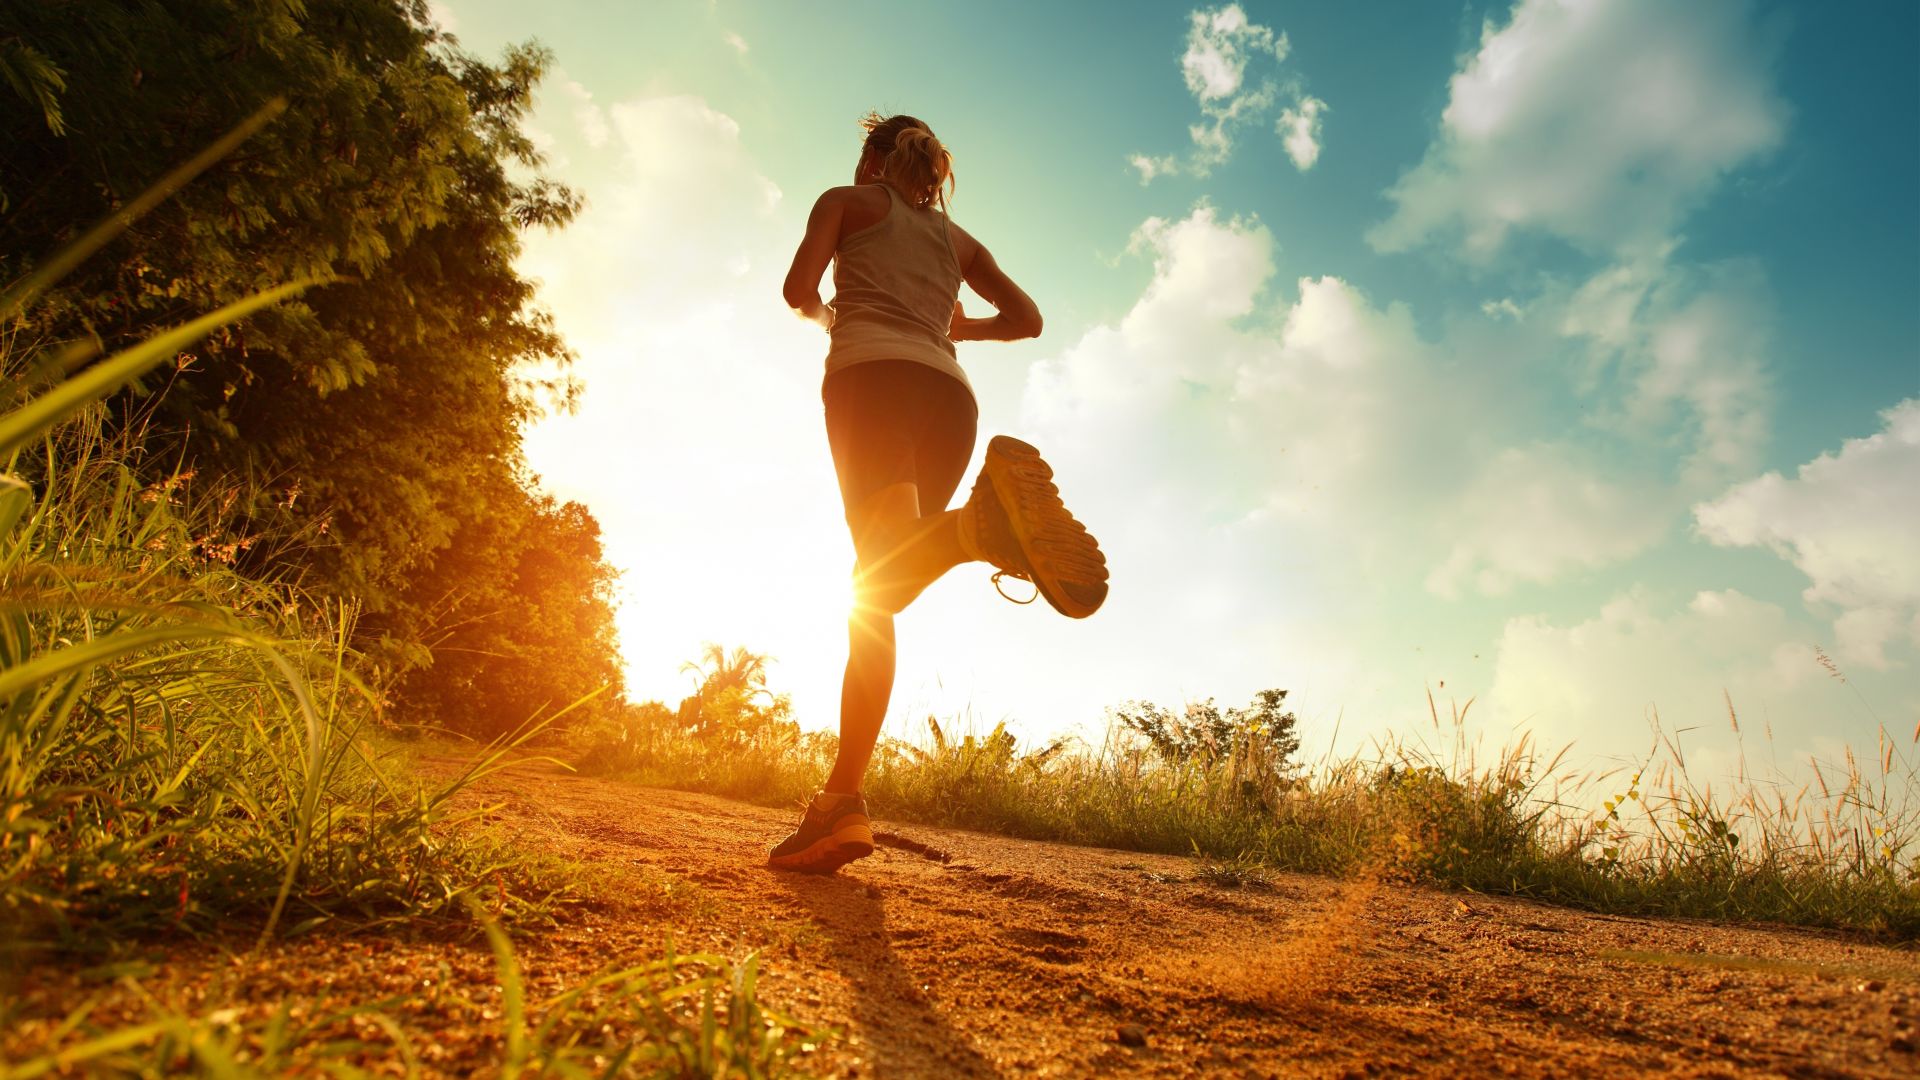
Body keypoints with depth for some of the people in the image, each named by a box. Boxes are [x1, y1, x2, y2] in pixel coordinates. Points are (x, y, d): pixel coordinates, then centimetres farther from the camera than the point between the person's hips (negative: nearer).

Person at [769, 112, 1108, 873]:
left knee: (884, 563, -26)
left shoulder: (847, 200, 22)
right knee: (878, 589, 0)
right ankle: (841, 800, -9)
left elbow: (799, 289, 7)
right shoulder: (957, 238, 33)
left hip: (872, 373, -4)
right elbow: (1027, 317, 26)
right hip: (949, 390, 4)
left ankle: (981, 522, -59)